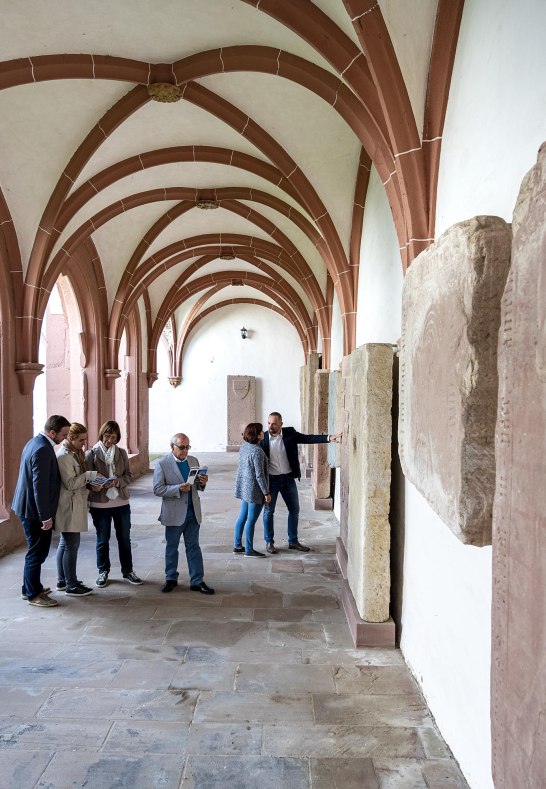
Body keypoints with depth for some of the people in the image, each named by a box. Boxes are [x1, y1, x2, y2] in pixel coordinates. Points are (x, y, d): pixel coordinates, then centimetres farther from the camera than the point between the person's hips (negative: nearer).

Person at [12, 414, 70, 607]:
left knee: (36, 550, 21)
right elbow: (40, 486, -26)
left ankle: (31, 588, 33)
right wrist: (46, 517, -21)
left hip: (27, 506, 10)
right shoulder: (43, 450, -25)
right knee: (37, 552, 3)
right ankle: (33, 594, 15)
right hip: (35, 510, -10)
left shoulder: (35, 441, 7)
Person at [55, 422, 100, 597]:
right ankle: (71, 586, 6)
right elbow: (70, 483, -21)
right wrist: (90, 475, -18)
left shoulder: (74, 453, 12)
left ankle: (62, 581, 28)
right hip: (69, 507, -10)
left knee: (64, 544, 17)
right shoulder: (63, 456, -18)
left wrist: (91, 485, 2)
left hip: (74, 506, 10)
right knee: (71, 545, -3)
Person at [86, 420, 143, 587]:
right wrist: (100, 484, -26)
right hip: (100, 503, -3)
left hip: (121, 502, 3)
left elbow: (128, 475, 3)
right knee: (102, 540, 11)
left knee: (124, 538, 11)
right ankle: (103, 572, 27)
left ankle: (128, 571, 25)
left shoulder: (121, 453, 4)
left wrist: (117, 482, -16)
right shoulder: (91, 454, -5)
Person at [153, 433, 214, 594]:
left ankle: (197, 581, 16)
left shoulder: (193, 461, 7)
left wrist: (202, 483, -10)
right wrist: (178, 489, -25)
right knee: (171, 548, 12)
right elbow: (157, 489, -14)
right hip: (174, 513, -4)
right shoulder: (162, 464, -9)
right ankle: (171, 578, 29)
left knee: (194, 547, 9)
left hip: (193, 512, 4)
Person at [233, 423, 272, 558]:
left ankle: (237, 546, 27)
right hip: (255, 490, -9)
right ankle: (249, 550, 11)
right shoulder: (257, 451, -23)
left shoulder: (244, 447, 4)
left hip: (245, 488, 9)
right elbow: (259, 475, -22)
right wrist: (266, 492, -15)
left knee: (242, 516, 17)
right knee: (251, 520, 1)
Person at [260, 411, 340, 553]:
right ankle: (269, 542, 22)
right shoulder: (263, 438, -9)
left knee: (294, 510, 10)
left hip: (288, 478, 3)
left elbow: (308, 438, -9)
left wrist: (329, 438, -20)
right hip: (271, 479, -2)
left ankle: (293, 541, 25)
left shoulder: (290, 433, -5)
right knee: (269, 511, 7)